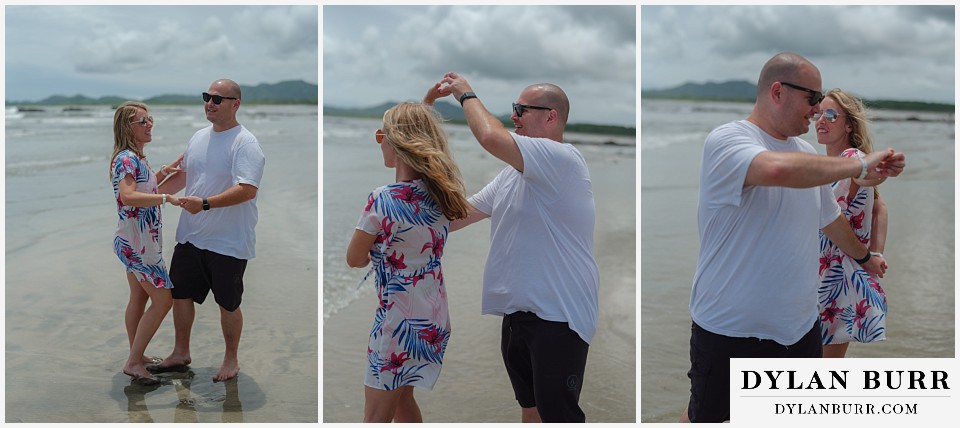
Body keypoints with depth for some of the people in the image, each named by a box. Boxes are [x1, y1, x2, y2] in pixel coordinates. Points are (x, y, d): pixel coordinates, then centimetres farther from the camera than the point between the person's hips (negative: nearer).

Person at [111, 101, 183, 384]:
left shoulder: (136, 158, 12)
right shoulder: (127, 158, -19)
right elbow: (127, 196, -35)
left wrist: (162, 173, 15)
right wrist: (166, 197, -40)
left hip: (135, 242, 10)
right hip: (137, 243, -10)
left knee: (139, 299, 17)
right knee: (163, 300, -7)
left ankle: (137, 358, 28)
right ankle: (134, 362, -2)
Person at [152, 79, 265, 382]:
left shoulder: (245, 143, -16)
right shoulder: (199, 138, 9)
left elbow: (247, 190, -28)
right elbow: (184, 174, 24)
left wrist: (205, 204, -32)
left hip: (228, 242, -7)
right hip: (190, 236, 7)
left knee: (228, 303, 7)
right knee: (180, 294, 15)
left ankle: (231, 359, 25)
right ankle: (181, 353, 33)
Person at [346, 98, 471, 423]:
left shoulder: (382, 199, -20)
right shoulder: (438, 193, 0)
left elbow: (354, 260, -7)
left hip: (399, 323, -7)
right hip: (435, 320, 8)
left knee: (376, 418, 4)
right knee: (402, 398, 24)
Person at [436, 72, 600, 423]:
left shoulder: (564, 158, -16)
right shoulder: (513, 171, 15)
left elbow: (491, 137, -29)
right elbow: (461, 214, 18)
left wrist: (466, 94, -12)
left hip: (557, 316, -9)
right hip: (517, 312, 9)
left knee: (558, 416, -5)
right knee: (529, 408, 20)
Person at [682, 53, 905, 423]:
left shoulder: (806, 154, 7)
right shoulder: (726, 140, -17)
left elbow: (830, 218, 25)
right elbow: (778, 169, -39)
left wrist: (864, 256, 39)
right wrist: (860, 165, -27)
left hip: (800, 327, 7)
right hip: (729, 333, -6)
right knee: (704, 417, 12)